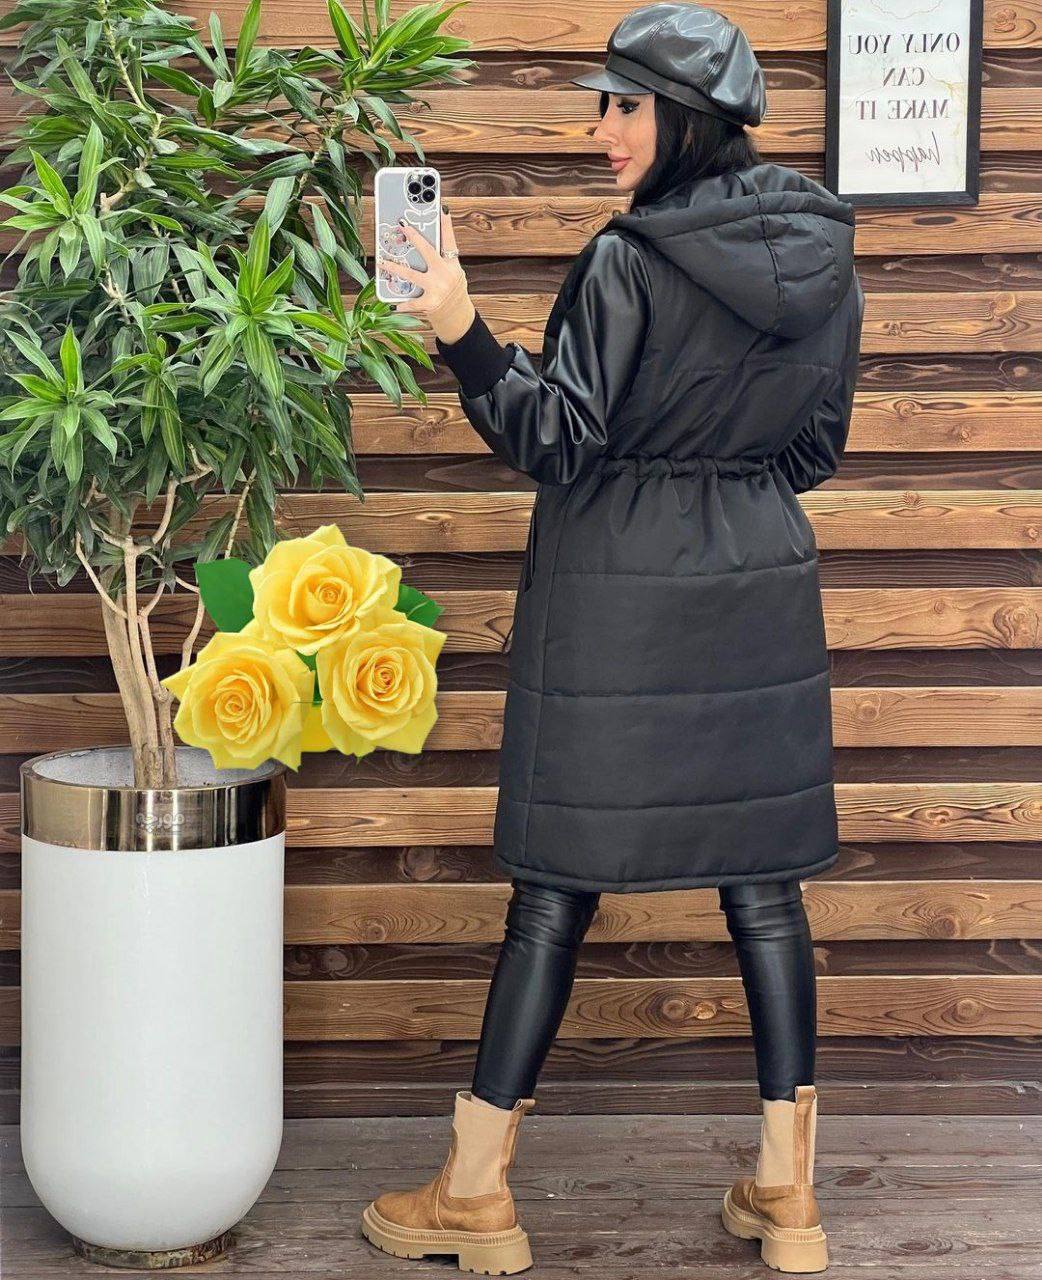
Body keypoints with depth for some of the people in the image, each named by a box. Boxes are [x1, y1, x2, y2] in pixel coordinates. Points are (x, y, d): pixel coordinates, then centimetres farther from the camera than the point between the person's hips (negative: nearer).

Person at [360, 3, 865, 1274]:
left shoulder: (629, 261, -15)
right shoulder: (824, 260, 4)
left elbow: (557, 443, -14)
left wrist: (462, 335, -14)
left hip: (615, 594, -5)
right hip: (763, 589, 6)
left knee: (557, 882, 1)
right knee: (762, 880, 10)